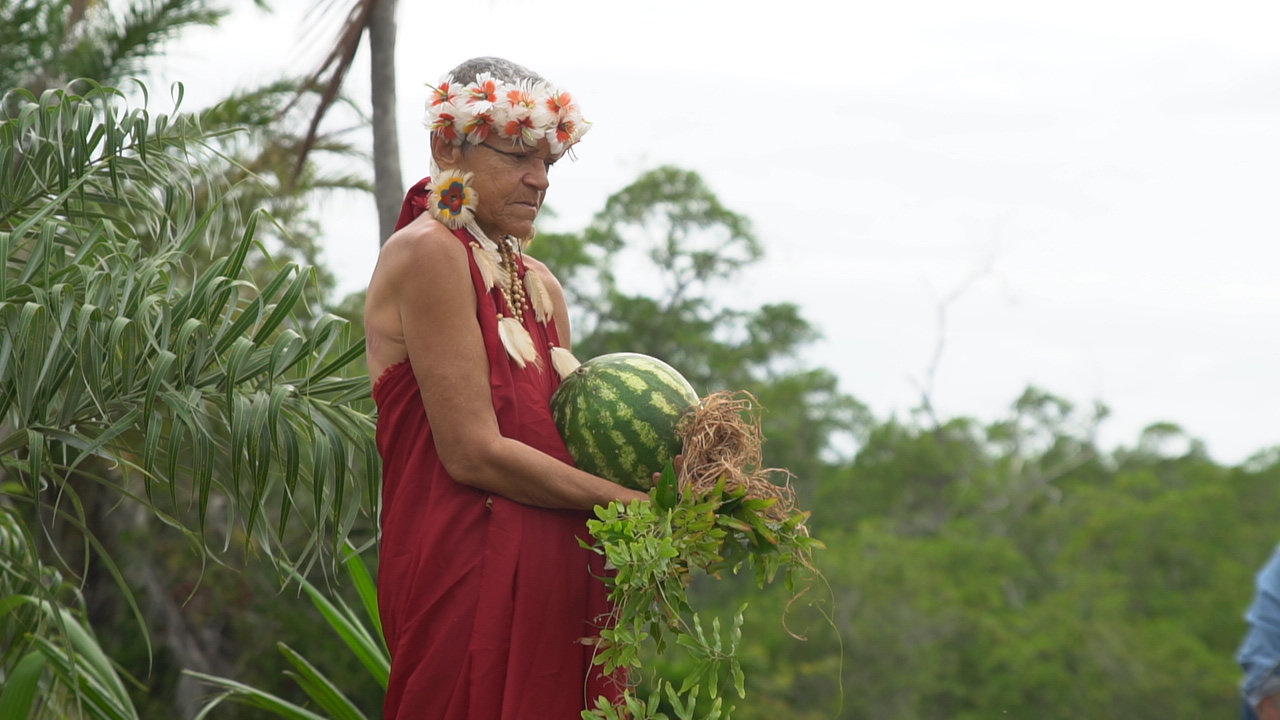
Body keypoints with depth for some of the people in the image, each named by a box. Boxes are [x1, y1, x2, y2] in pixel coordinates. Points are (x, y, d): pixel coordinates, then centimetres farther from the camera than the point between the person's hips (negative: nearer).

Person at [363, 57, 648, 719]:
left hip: (556, 576, 8)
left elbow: (567, 437, 12)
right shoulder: (427, 252, -7)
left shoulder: (539, 285, 18)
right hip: (469, 574, -8)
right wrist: (631, 503, -10)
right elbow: (473, 454, -14)